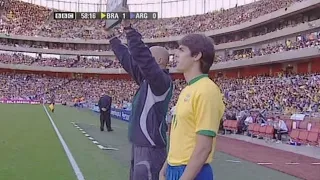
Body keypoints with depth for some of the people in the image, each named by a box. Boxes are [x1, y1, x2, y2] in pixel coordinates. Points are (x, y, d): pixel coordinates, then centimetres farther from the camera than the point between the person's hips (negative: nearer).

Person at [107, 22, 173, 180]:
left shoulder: (162, 81, -15)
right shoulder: (148, 80, 11)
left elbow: (142, 55, -27)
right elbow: (128, 59, 18)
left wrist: (128, 29, -27)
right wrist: (112, 37, 22)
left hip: (150, 149, -10)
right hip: (139, 145, 10)